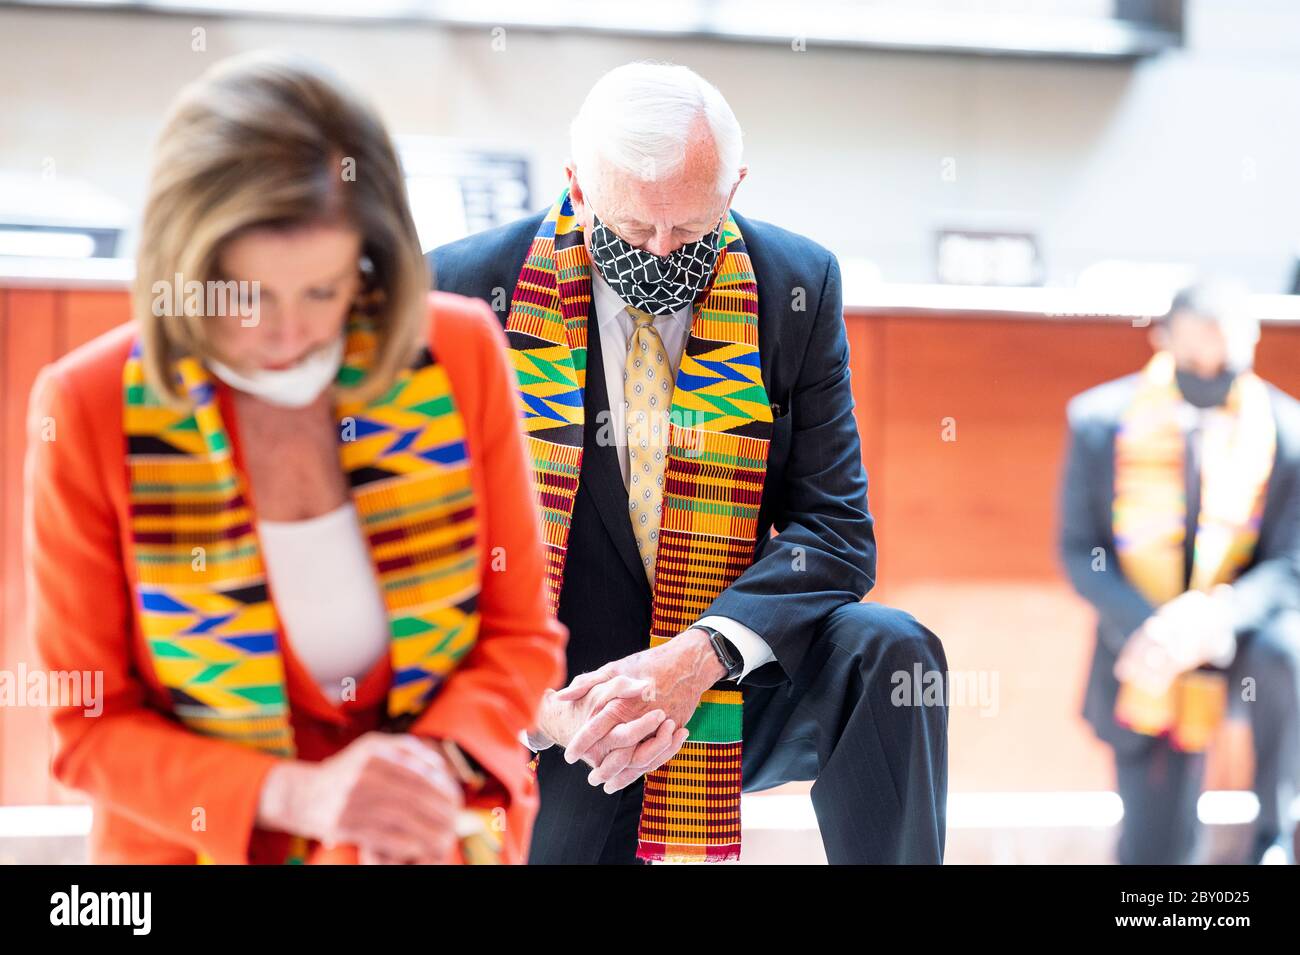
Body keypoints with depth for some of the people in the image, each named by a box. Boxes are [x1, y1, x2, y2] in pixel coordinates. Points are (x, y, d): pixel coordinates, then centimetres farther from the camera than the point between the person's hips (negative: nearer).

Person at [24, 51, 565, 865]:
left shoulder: (461, 354, -7)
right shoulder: (90, 408, -11)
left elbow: (520, 634, 3)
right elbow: (91, 724, -4)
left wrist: (437, 761, -14)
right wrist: (295, 794, -18)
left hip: (433, 832, 2)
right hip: (207, 839, -1)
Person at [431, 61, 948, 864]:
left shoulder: (797, 287, -4)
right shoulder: (471, 291, -8)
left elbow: (835, 528, -7)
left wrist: (700, 656, -26)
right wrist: (539, 708, -24)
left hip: (731, 690, 1)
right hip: (556, 721, -1)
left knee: (888, 654, -25)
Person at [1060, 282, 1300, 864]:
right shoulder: (1101, 421, -9)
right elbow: (1079, 552, -6)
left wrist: (1220, 615, -31)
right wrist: (1151, 629, -23)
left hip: (1244, 626, 0)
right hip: (1148, 660, 1)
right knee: (1152, 853, -5)